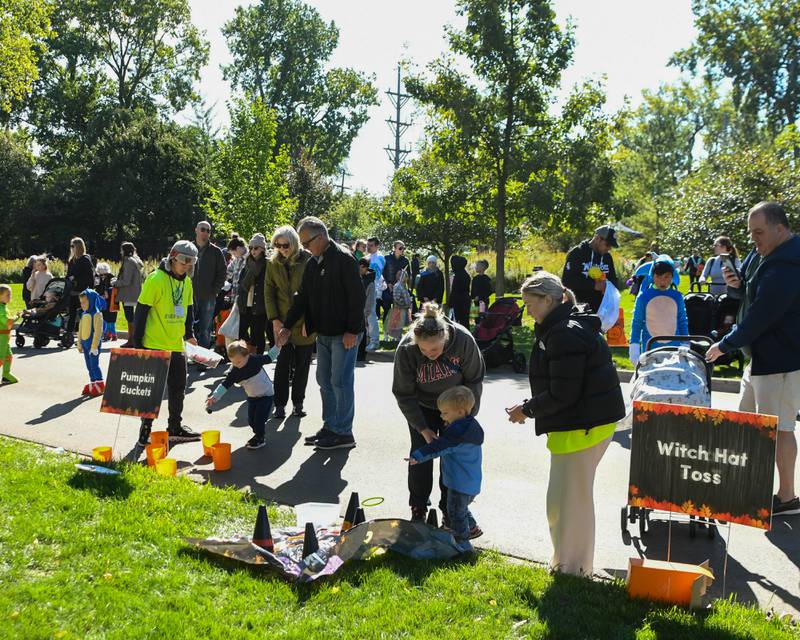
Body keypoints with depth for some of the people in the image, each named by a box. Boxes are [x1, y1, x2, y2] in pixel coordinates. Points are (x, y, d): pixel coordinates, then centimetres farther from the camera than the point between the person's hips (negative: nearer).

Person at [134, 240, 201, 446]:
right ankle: (145, 431, 11)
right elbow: (141, 311, -13)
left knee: (178, 389, 14)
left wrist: (189, 333, 16)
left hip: (177, 345, 7)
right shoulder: (156, 279, -14)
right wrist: (137, 342, -13)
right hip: (154, 345, -7)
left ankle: (175, 429, 27)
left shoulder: (187, 282, 9)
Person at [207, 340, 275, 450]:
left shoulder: (255, 360, -22)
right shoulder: (234, 372, -15)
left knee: (259, 418, -8)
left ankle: (260, 439, 13)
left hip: (266, 394, -5)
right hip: (252, 396, 5)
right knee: (251, 419, 7)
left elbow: (269, 357, -7)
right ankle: (259, 435, 33)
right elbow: (225, 385, -16)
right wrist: (214, 397, -25)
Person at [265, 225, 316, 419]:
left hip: (305, 323, -2)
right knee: (282, 364, 2)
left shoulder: (308, 261, -7)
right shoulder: (273, 263, 3)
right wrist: (274, 319, -3)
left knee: (302, 364, 6)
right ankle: (280, 403, 10)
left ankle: (298, 403, 19)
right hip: (282, 322, 2)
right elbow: (268, 292, 6)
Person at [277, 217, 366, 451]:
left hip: (344, 334, -9)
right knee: (325, 381, 12)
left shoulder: (344, 259, -14)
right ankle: (330, 427, 23)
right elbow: (302, 297, 16)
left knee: (341, 381, -4)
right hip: (323, 333, 9)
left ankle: (343, 433, 5)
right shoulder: (312, 264, 12)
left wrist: (352, 330, -18)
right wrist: (287, 326, 9)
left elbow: (357, 296, -17)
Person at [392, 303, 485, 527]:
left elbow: (474, 380, -14)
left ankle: (451, 513, 16)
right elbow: (404, 395, -17)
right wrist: (423, 428, -19)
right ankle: (418, 512, 14)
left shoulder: (463, 340, -31)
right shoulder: (405, 349, -31)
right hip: (422, 407, 0)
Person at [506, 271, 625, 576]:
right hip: (590, 419, 11)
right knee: (575, 494, 19)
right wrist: (531, 407, 11)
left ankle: (571, 566, 15)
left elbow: (562, 394, -22)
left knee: (570, 497, 1)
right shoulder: (568, 327, 14)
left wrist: (527, 409, -10)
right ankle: (568, 561, 32)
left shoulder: (565, 335, -21)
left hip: (582, 425, -11)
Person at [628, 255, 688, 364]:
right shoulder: (644, 296, -2)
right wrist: (634, 347, -2)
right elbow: (636, 323, 2)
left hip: (674, 347, 2)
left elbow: (683, 322, 11)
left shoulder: (677, 297, 4)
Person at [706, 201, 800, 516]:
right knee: (748, 419, 19)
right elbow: (752, 293, 21)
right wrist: (736, 284, -3)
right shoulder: (763, 252, 9)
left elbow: (760, 316, -25)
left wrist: (725, 345, -14)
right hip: (761, 355, 11)